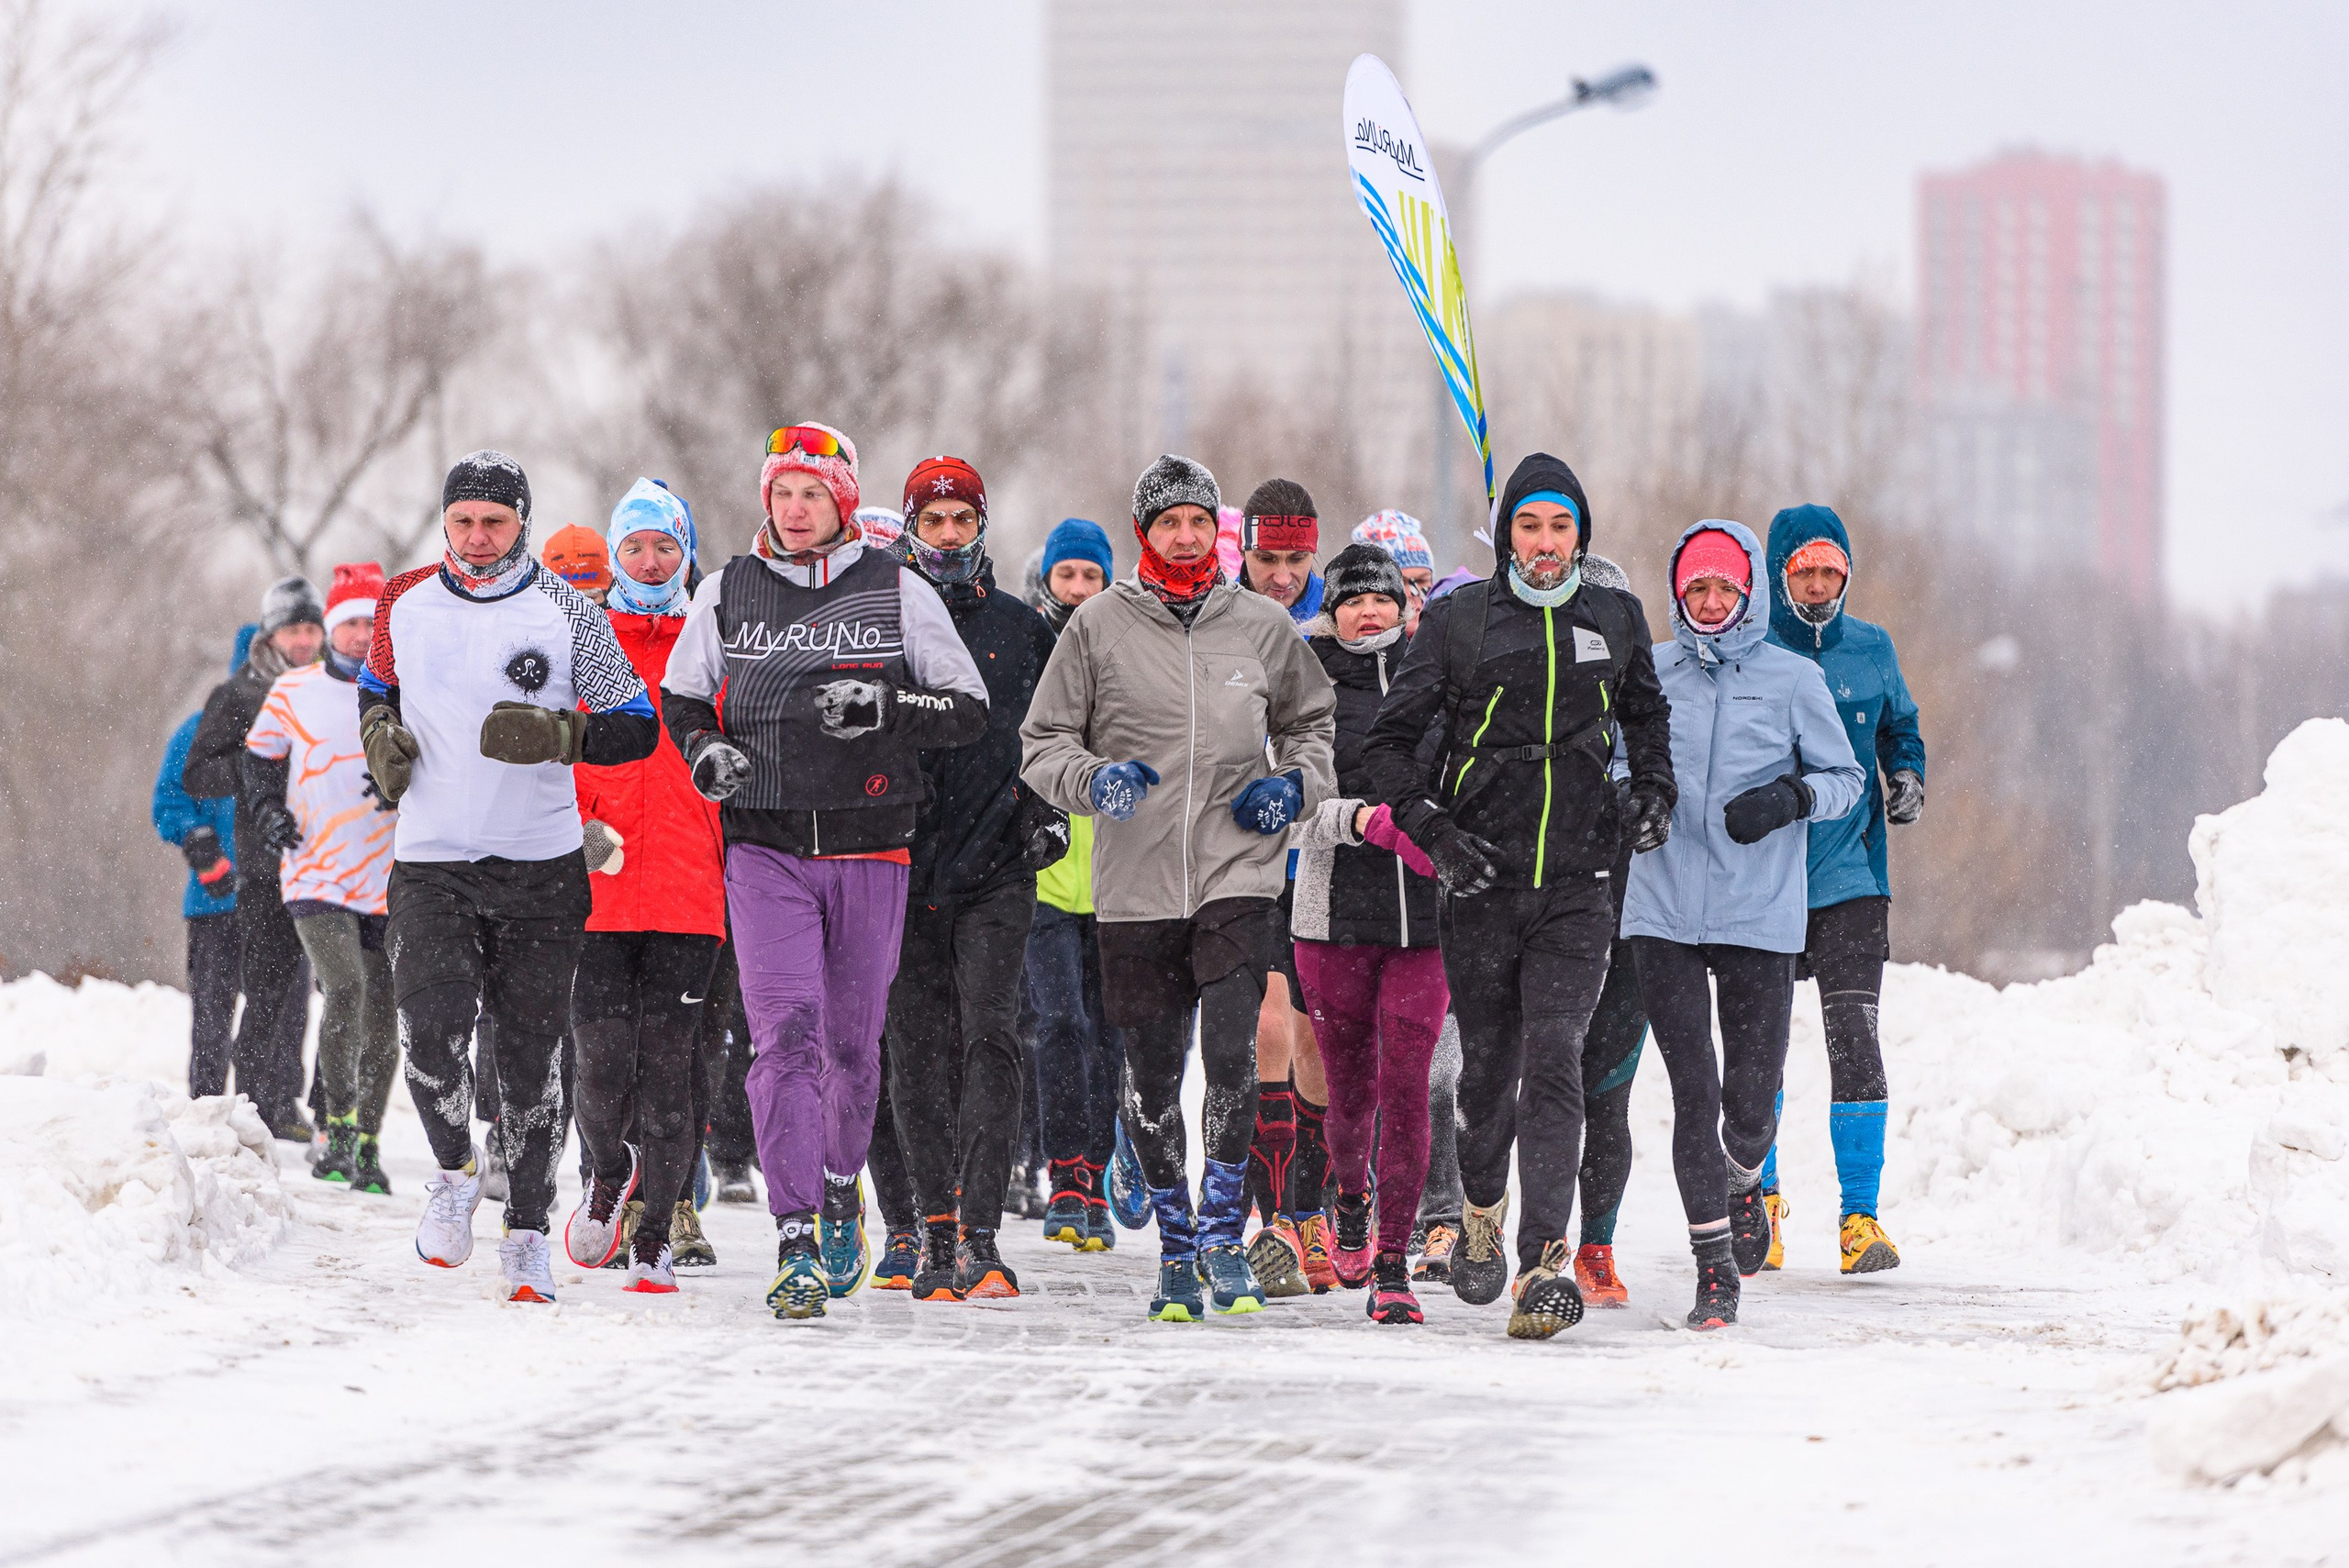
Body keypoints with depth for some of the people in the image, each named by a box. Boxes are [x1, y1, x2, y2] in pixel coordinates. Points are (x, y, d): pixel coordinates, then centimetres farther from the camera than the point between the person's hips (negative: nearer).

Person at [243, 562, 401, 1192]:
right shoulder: (292, 692, 5)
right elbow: (260, 756, 19)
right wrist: (267, 809, 3)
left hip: (390, 881, 2)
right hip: (317, 877, -2)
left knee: (383, 1017, 7)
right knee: (345, 990, -21)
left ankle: (367, 1143, 21)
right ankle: (338, 1125, -9)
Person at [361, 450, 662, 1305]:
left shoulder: (565, 612, -3)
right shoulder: (405, 604, 5)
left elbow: (637, 728, -2)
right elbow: (376, 688, 24)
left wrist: (556, 734, -20)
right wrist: (380, 737, 2)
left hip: (541, 866, -1)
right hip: (430, 864, 1)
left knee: (532, 1054, 3)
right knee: (431, 1031, -18)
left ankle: (528, 1230, 15)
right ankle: (455, 1169, 8)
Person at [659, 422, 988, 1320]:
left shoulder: (898, 592, 2)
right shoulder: (728, 592, 6)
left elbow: (968, 711, 1)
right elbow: (679, 696, 18)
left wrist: (886, 707, -17)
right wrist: (705, 749, -4)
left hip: (870, 849, 0)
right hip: (765, 849, 0)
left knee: (853, 1040, 10)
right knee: (784, 1034, -13)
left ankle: (841, 1184, 38)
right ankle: (796, 1242, -17)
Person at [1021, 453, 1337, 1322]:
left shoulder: (1262, 625, 7)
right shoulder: (1099, 624, 2)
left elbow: (1315, 720, 23)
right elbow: (1043, 743, 6)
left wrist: (1297, 782, 4)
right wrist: (1093, 779, -13)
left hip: (1239, 870, 0)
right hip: (1135, 883, 0)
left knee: (1232, 1052, -16)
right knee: (1151, 1077, 4)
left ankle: (1223, 1232, -3)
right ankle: (1175, 1246, 20)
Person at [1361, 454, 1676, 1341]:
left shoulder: (1615, 621, 7)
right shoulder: (1458, 621, 0)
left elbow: (1645, 713, 27)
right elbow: (1390, 740, 3)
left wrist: (1653, 791, 9)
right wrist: (1431, 828, -10)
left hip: (1576, 888, 0)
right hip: (1481, 879, 0)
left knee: (1553, 1066, -12)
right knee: (1487, 1067, 9)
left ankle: (1547, 1261, -17)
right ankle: (1481, 1213, 37)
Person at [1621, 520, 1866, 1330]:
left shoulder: (1792, 679, 1)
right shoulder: (1650, 676, 7)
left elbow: (1845, 777, 8)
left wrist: (1791, 797, -11)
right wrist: (1631, 796, -3)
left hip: (1758, 917, -1)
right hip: (1664, 913, 1)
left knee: (1751, 1101, 2)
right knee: (1693, 1093, -5)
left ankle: (1741, 1181, 37)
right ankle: (1714, 1269, 3)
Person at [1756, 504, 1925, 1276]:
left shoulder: (1871, 649, 6)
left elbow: (1901, 730, 19)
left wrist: (1907, 778, -1)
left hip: (1850, 873, 1)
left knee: (1855, 1039, -9)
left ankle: (1861, 1216, -7)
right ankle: (1760, 1198, 26)